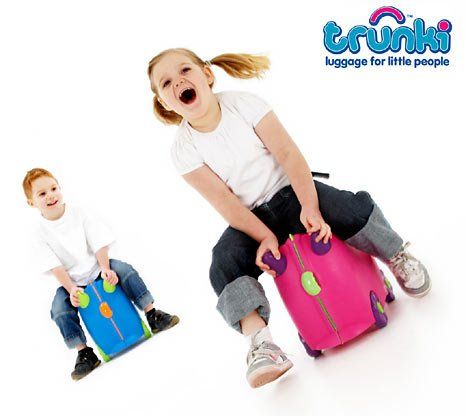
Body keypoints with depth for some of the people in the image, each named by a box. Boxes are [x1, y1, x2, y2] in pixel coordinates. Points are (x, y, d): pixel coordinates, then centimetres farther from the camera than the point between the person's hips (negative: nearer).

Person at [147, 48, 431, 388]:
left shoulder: (243, 104, -13)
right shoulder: (184, 150, -10)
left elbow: (288, 153, -18)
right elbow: (224, 201, -14)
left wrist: (309, 206, -29)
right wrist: (265, 237, -25)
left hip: (289, 191, -1)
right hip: (249, 217, 1)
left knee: (352, 209, -24)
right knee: (226, 261, -26)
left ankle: (398, 257, 3)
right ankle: (260, 341, -28)